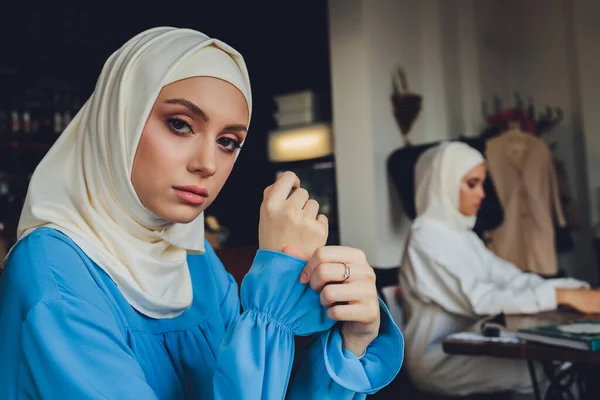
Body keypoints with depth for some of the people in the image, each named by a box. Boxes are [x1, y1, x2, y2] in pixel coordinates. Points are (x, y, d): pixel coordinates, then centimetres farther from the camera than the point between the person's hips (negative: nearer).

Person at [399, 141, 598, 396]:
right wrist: (561, 296, -26)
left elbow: (510, 279, 4)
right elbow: (478, 300, -23)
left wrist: (576, 288, -9)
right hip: (440, 358, -7)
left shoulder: (462, 233, 14)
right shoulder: (427, 236, -14)